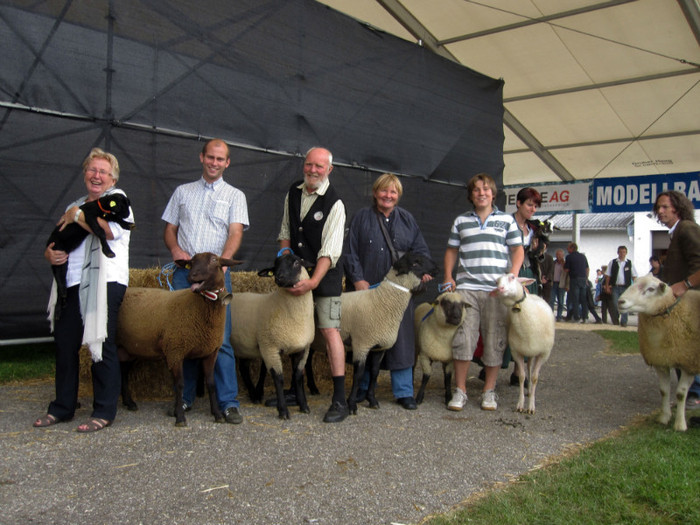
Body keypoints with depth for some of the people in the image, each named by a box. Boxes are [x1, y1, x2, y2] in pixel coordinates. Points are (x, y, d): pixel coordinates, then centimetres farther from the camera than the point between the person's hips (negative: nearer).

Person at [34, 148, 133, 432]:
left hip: (104, 283, -7)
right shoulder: (75, 205, 24)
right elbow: (56, 242, 27)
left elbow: (113, 230, -19)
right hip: (72, 284, 7)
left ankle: (104, 411, 4)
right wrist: (50, 253, 3)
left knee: (101, 345, -4)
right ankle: (63, 407, 22)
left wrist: (77, 216, -8)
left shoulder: (116, 198, 3)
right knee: (64, 343, 9)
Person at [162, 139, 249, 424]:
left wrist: (222, 261, -20)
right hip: (183, 271, 3)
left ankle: (229, 402, -5)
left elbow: (236, 233, -3)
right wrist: (175, 248, -4)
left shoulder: (234, 195, 10)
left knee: (220, 338, -8)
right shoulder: (182, 192, 19)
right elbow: (169, 228, 18)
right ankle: (185, 397, 16)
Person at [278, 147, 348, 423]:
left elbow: (330, 250, -20)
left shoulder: (335, 204, -13)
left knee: (329, 330, -12)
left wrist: (314, 281, -29)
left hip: (325, 275, -6)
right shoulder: (293, 193, 8)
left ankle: (339, 400, -8)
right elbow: (285, 230, 18)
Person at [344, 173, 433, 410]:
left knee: (401, 339, 0)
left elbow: (420, 249, 12)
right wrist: (358, 279, -10)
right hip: (367, 288, -2)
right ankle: (363, 388, 19)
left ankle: (404, 392, 10)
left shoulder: (407, 219, 14)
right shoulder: (362, 217, 5)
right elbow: (350, 252, 0)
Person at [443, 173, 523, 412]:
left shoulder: (507, 220, 11)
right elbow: (451, 251, 19)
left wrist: (513, 275, -7)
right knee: (463, 337, -4)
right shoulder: (461, 221, 15)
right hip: (466, 287, 1)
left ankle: (489, 391, 15)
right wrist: (448, 276, 6)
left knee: (495, 340, 2)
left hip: (497, 290, -1)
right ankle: (460, 390, 7)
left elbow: (517, 250, 9)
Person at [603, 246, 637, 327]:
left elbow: (634, 276, 8)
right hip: (615, 287, 0)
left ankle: (623, 322, 9)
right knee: (615, 305, -2)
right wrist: (607, 286, 2)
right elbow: (608, 275, 7)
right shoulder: (612, 263, 6)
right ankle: (615, 321, 15)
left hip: (626, 287, 0)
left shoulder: (630, 263, 6)